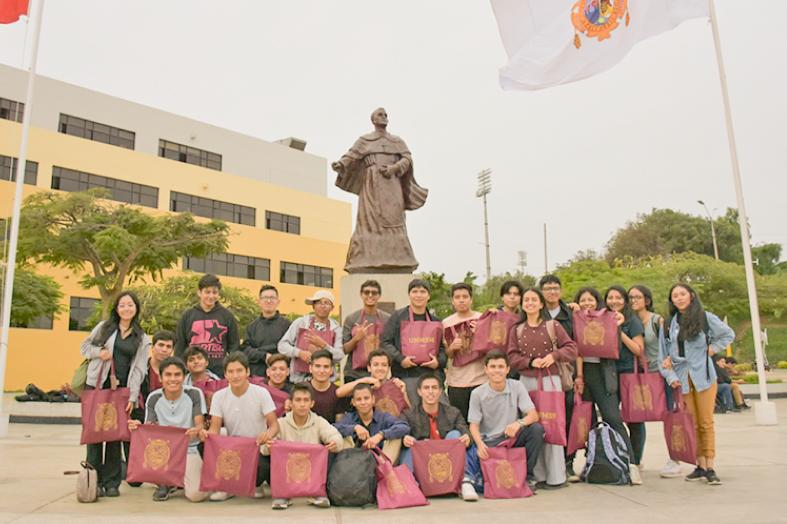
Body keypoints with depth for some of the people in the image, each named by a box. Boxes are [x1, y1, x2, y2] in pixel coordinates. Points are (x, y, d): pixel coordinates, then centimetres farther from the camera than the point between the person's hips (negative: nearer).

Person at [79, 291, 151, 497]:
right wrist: (98, 352, -9)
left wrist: (132, 397, -6)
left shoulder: (142, 339, 8)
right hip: (97, 385, 0)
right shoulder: (104, 327, 10)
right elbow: (85, 346, 14)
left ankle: (111, 482, 11)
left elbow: (138, 369, 3)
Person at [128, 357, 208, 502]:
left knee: (196, 494, -24)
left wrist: (197, 431, -36)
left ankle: (182, 479, 15)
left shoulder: (194, 394, -9)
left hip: (188, 450, -3)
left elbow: (200, 426, -11)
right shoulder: (153, 398, -2)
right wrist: (138, 427, -27)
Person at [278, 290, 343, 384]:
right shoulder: (300, 322, 7)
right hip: (300, 378, 0)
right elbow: (282, 345, 5)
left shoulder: (336, 328, 7)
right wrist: (299, 352, -11)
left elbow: (339, 356, -1)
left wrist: (323, 345, -16)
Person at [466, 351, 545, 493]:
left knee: (537, 429, -25)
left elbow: (533, 415, -10)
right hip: (489, 442, -2)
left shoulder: (517, 387, -3)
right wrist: (480, 444, -25)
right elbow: (474, 425, -5)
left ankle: (528, 475, -8)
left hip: (513, 437, 3)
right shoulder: (477, 393, -5)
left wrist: (519, 423, -32)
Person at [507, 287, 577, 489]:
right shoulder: (516, 330, 10)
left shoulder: (553, 326, 3)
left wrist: (554, 355, -14)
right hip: (526, 381, 2)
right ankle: (538, 476, 10)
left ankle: (556, 477, 6)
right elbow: (512, 356, 4)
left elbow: (571, 348, 2)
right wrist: (530, 362, -12)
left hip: (550, 380, -2)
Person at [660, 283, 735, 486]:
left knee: (706, 423, -1)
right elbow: (665, 352, 9)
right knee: (692, 424, 4)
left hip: (703, 376, -2)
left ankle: (710, 467, 2)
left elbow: (728, 334, 11)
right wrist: (670, 376, -1)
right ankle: (701, 466, 10)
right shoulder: (670, 324, 10)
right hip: (682, 378, 2)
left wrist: (712, 349, 0)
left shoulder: (705, 317, 2)